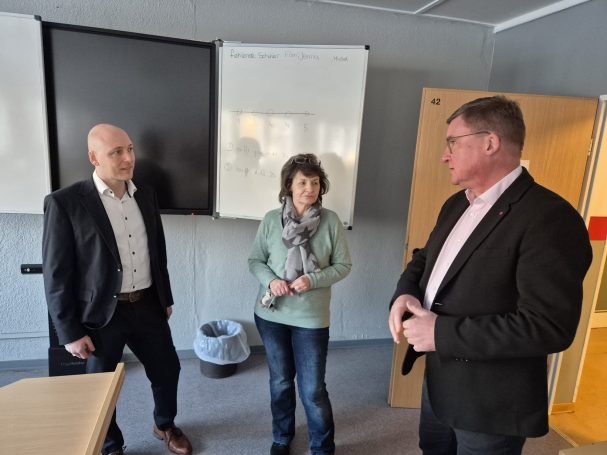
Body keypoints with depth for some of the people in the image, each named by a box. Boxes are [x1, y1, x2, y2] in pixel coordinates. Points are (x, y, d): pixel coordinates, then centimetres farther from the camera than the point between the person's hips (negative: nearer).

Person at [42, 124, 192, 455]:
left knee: (167, 370, 17)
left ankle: (165, 425, 46)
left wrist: (165, 298, 14)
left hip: (147, 306, 5)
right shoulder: (65, 203, -14)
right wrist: (70, 331, -10)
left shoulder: (145, 195, 2)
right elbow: (56, 274, -11)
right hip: (101, 314, -4)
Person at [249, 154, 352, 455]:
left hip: (311, 317, -2)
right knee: (280, 382, 20)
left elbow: (343, 265, -4)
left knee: (313, 389, 6)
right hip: (271, 314, 2)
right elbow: (255, 260, 2)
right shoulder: (271, 219, -6)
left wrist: (313, 279, -19)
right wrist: (270, 280, -18)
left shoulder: (330, 221, -9)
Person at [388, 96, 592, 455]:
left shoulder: (550, 218, -23)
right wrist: (406, 293, -8)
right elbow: (425, 259, 14)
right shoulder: (457, 204, 5)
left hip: (490, 403, -7)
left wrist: (442, 333, -27)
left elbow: (550, 326, -28)